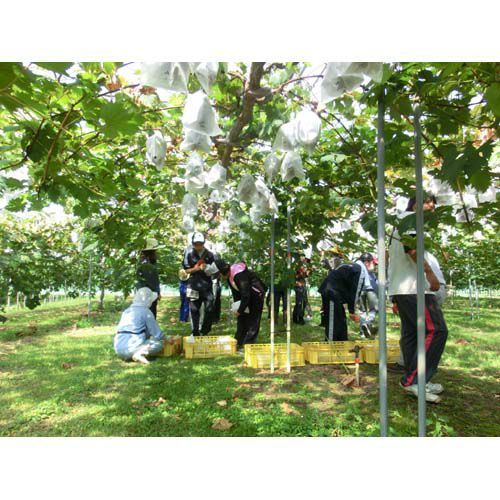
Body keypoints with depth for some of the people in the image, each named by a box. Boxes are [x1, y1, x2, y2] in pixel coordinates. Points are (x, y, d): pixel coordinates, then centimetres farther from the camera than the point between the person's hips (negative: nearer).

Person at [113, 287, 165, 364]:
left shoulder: (127, 311, 19)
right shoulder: (146, 311, -3)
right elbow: (157, 333, -1)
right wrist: (165, 339, 18)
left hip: (118, 349, 8)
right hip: (131, 347, -8)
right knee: (160, 343, 6)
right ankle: (140, 353, -16)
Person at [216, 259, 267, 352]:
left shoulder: (239, 275, -31)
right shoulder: (229, 276, -1)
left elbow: (245, 295, -28)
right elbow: (235, 292, 8)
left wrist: (240, 310, -20)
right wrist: (236, 306, 0)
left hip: (257, 295, -10)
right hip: (247, 296, 10)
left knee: (252, 322, -7)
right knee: (242, 319, 11)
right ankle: (238, 343, 18)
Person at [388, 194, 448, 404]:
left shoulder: (398, 225, 28)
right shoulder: (412, 218, -2)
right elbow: (411, 245, -21)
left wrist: (395, 297, 27)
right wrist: (429, 272, -19)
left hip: (399, 289, 10)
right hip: (414, 288, -10)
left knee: (410, 333, 10)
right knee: (436, 331, -10)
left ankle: (412, 381, 14)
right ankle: (413, 380, -12)